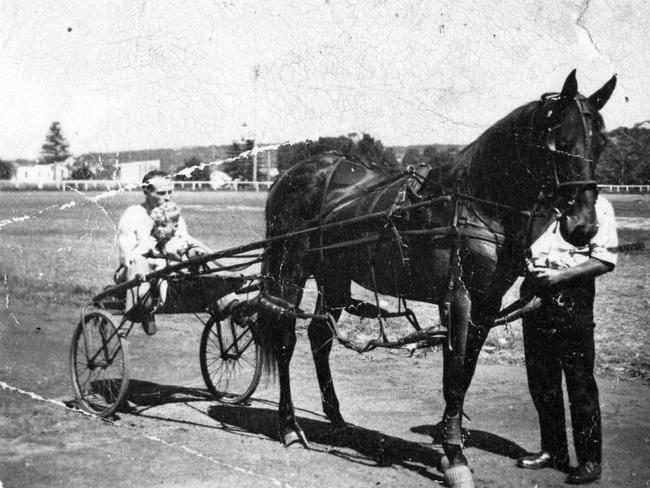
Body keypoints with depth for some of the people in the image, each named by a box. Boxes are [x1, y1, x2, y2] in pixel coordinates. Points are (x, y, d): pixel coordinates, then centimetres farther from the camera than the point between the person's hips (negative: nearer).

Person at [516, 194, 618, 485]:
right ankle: (553, 451, 23)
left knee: (580, 382, -1)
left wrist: (560, 276, -18)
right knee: (541, 380, 10)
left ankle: (590, 460, 7)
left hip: (573, 299, -5)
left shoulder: (596, 205, -2)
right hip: (535, 294, 5)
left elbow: (605, 260, -9)